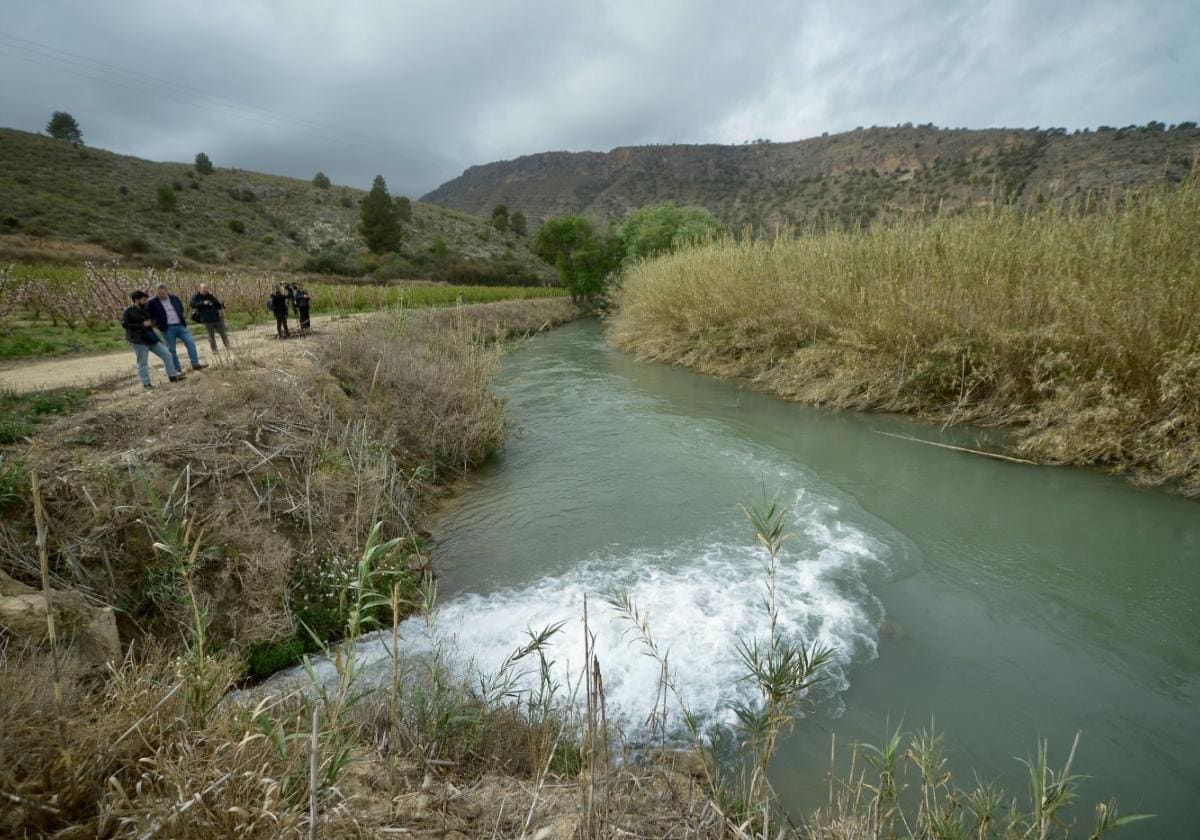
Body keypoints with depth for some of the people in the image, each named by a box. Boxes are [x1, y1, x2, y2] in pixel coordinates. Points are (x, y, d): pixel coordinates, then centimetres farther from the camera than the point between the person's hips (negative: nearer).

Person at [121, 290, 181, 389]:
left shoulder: (144, 310, 14)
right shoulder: (128, 312, -7)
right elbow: (125, 324, -16)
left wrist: (151, 323, 6)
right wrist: (142, 325, -20)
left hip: (151, 338, 7)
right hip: (139, 341, -7)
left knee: (166, 355, 4)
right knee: (142, 363, -1)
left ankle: (172, 376, 11)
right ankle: (146, 383, 6)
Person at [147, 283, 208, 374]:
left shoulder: (174, 298, 7)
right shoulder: (152, 302, -5)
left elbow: (181, 308, 23)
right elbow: (148, 315, 1)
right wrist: (158, 324, -2)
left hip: (180, 326, 3)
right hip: (167, 329, -3)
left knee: (190, 343, -6)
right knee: (171, 350, 2)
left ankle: (195, 364, -3)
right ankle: (177, 369, 8)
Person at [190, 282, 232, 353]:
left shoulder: (211, 296, 10)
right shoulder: (196, 297, 0)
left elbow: (218, 305, 14)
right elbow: (193, 304, -16)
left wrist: (222, 305, -7)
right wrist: (203, 303, -24)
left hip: (217, 318, 3)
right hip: (207, 320, -3)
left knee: (223, 333, 7)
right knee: (211, 336, 5)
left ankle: (228, 347, 17)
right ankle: (214, 350, 12)